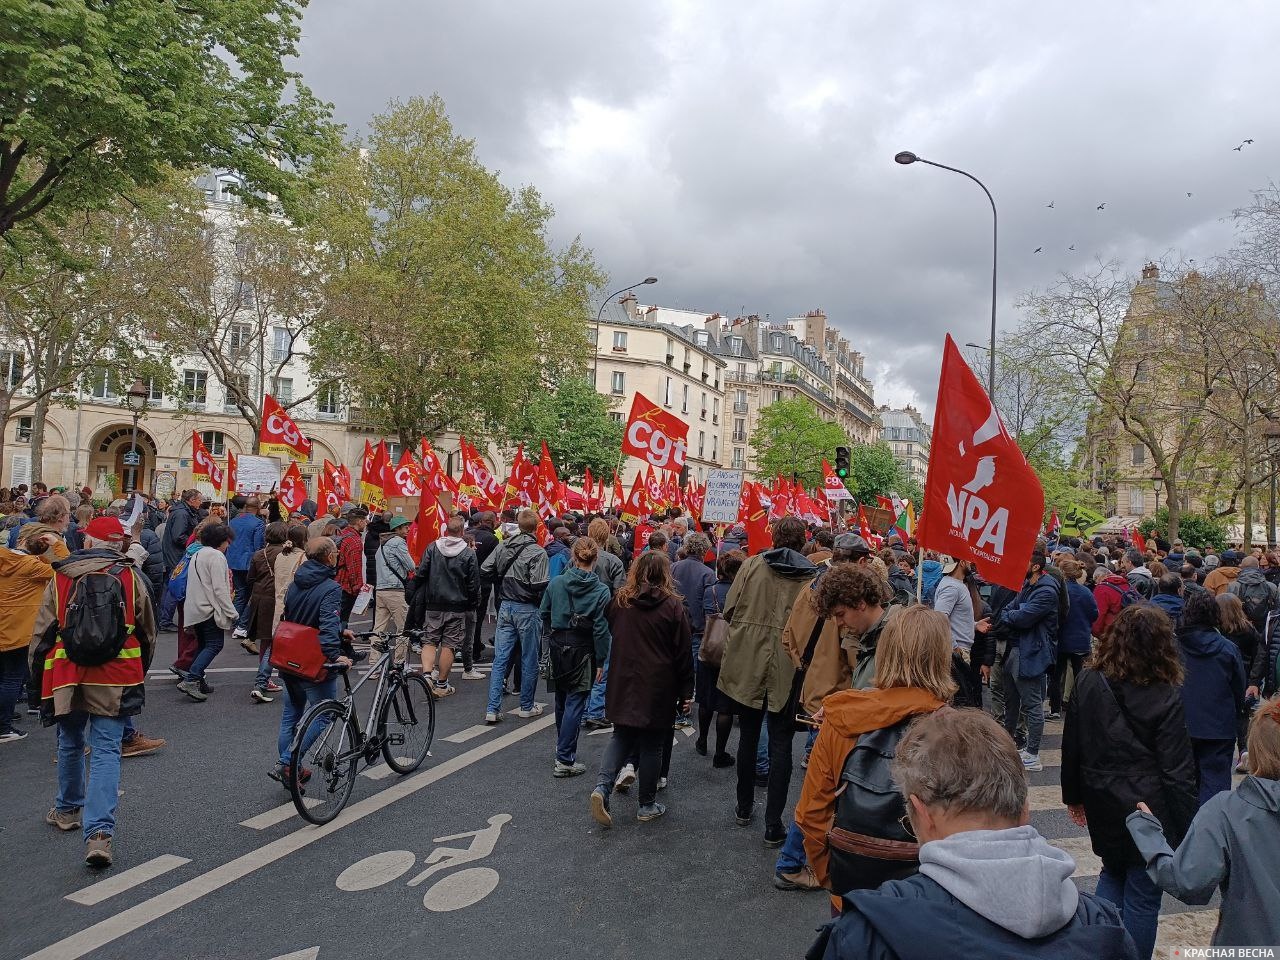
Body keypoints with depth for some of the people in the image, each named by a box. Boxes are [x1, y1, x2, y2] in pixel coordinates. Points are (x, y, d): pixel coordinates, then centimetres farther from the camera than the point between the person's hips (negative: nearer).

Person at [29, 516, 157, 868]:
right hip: (115, 679, -2)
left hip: (66, 676, 2)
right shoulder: (130, 577, -1)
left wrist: (39, 676, 19)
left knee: (70, 745, 23)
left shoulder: (60, 579, 1)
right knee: (106, 752, 0)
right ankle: (99, 832, -10)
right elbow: (147, 632, 8)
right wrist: (140, 673, 22)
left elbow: (41, 633, 6)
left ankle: (68, 809, 41)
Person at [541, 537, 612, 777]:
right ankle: (564, 760, 0)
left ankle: (563, 748, 36)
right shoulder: (601, 591, -11)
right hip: (582, 651, -4)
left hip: (557, 647, 4)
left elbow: (544, 616, 4)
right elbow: (600, 629, -10)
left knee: (562, 701, 20)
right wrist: (600, 661, -4)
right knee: (575, 704, 1)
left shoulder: (555, 583, -3)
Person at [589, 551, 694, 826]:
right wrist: (686, 692, 1)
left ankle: (602, 786, -3)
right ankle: (647, 805, 19)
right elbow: (684, 651, -6)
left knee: (621, 737, 17)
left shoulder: (619, 601, 0)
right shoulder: (672, 605, -10)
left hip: (623, 685, 3)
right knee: (652, 744, 9)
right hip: (657, 688, -3)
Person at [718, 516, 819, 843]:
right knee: (780, 745, 8)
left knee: (748, 736, 18)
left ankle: (744, 808, 33)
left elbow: (729, 610, -1)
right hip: (787, 670, -1)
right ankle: (773, 824, 10)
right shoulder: (811, 576, -7)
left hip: (747, 665, 2)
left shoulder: (752, 565, -4)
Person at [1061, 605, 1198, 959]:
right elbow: (1177, 773, -15)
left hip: (1102, 804, 5)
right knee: (1143, 895, 9)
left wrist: (1073, 795, 16)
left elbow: (1072, 747, 3)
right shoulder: (1165, 698, -16)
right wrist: (1188, 834, -8)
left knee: (1113, 873, 25)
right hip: (1148, 810, -4)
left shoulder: (1087, 682, -5)